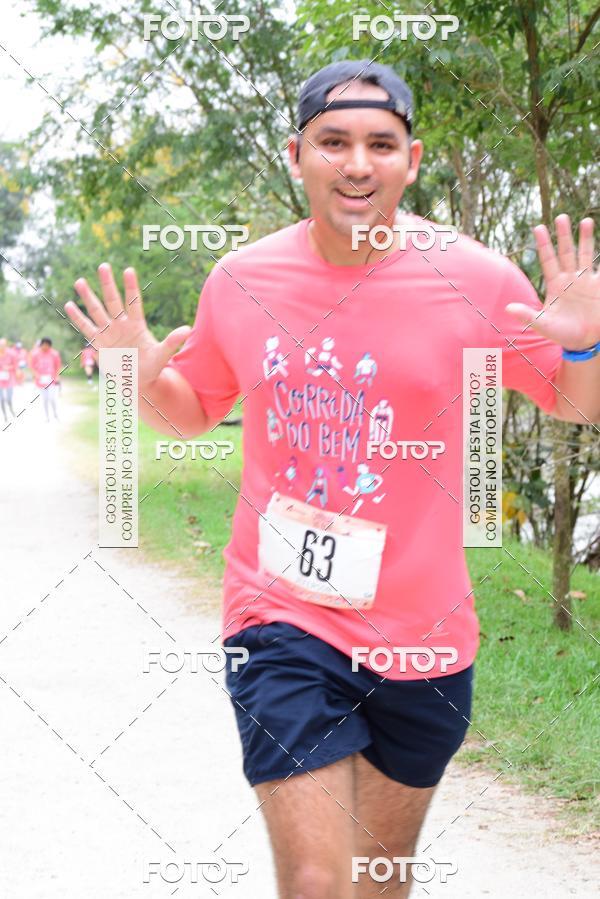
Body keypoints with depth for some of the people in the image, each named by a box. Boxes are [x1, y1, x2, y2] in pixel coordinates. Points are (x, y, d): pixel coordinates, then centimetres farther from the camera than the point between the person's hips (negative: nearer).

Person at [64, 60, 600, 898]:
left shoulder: (477, 281, -9)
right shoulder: (240, 280, -3)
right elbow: (192, 411, 14)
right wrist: (143, 379, -8)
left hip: (422, 634, 1)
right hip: (282, 622, -1)